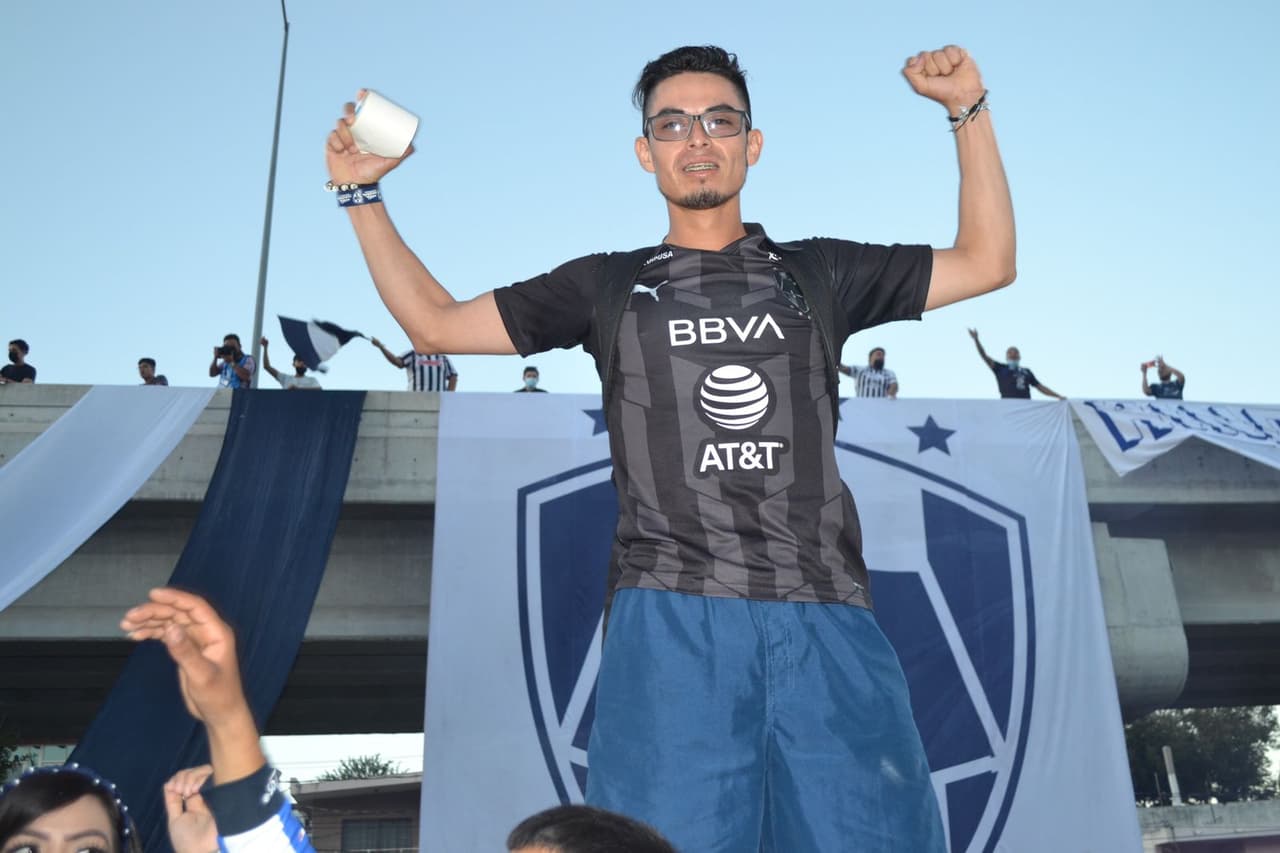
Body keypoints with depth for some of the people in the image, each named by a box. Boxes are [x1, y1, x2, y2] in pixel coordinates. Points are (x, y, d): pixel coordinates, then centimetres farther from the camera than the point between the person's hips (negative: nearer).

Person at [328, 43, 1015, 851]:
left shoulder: (819, 271, 18)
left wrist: (969, 109, 16)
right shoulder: (607, 285, 17)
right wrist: (360, 193, 16)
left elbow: (987, 262, 20)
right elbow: (434, 323, 20)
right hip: (671, 622, -1)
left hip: (827, 620, 1)